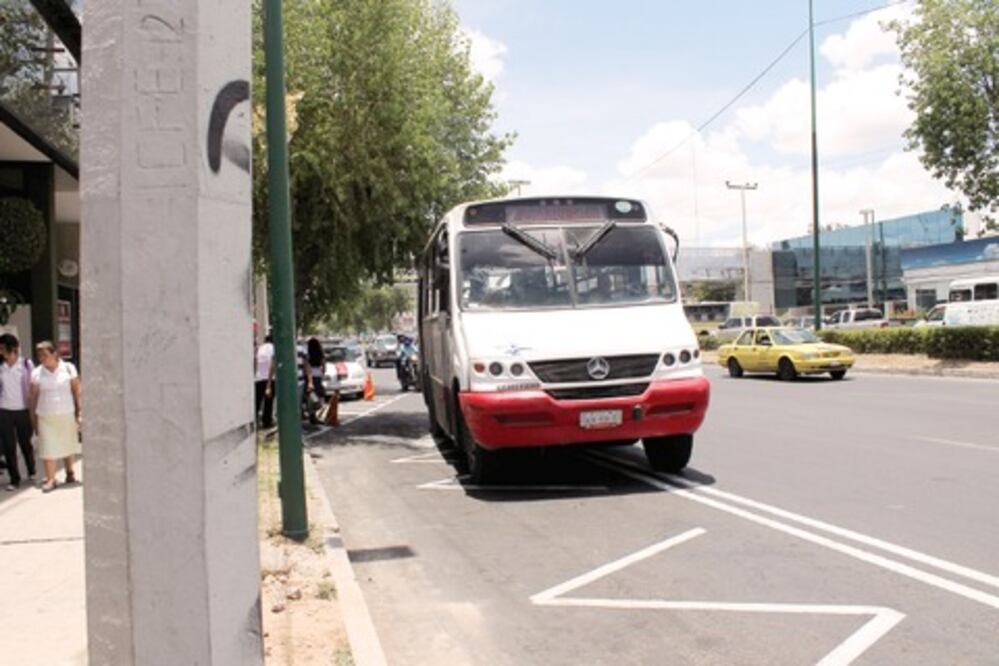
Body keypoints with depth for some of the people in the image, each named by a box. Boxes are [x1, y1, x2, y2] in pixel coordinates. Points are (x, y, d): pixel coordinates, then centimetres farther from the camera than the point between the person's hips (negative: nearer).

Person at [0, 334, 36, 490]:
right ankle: (14, 479, 11)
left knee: (25, 443, 10)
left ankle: (31, 471, 34)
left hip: (23, 410, -1)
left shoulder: (26, 364, -3)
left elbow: (32, 388, 0)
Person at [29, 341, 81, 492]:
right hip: (45, 416, 0)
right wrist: (33, 418, 4)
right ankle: (50, 479, 1)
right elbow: (34, 397, 6)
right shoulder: (36, 373, 2)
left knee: (68, 445, 10)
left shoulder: (68, 369, 0)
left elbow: (77, 392, 2)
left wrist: (79, 412, -2)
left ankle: (70, 473, 27)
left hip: (67, 414, 0)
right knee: (48, 447, -3)